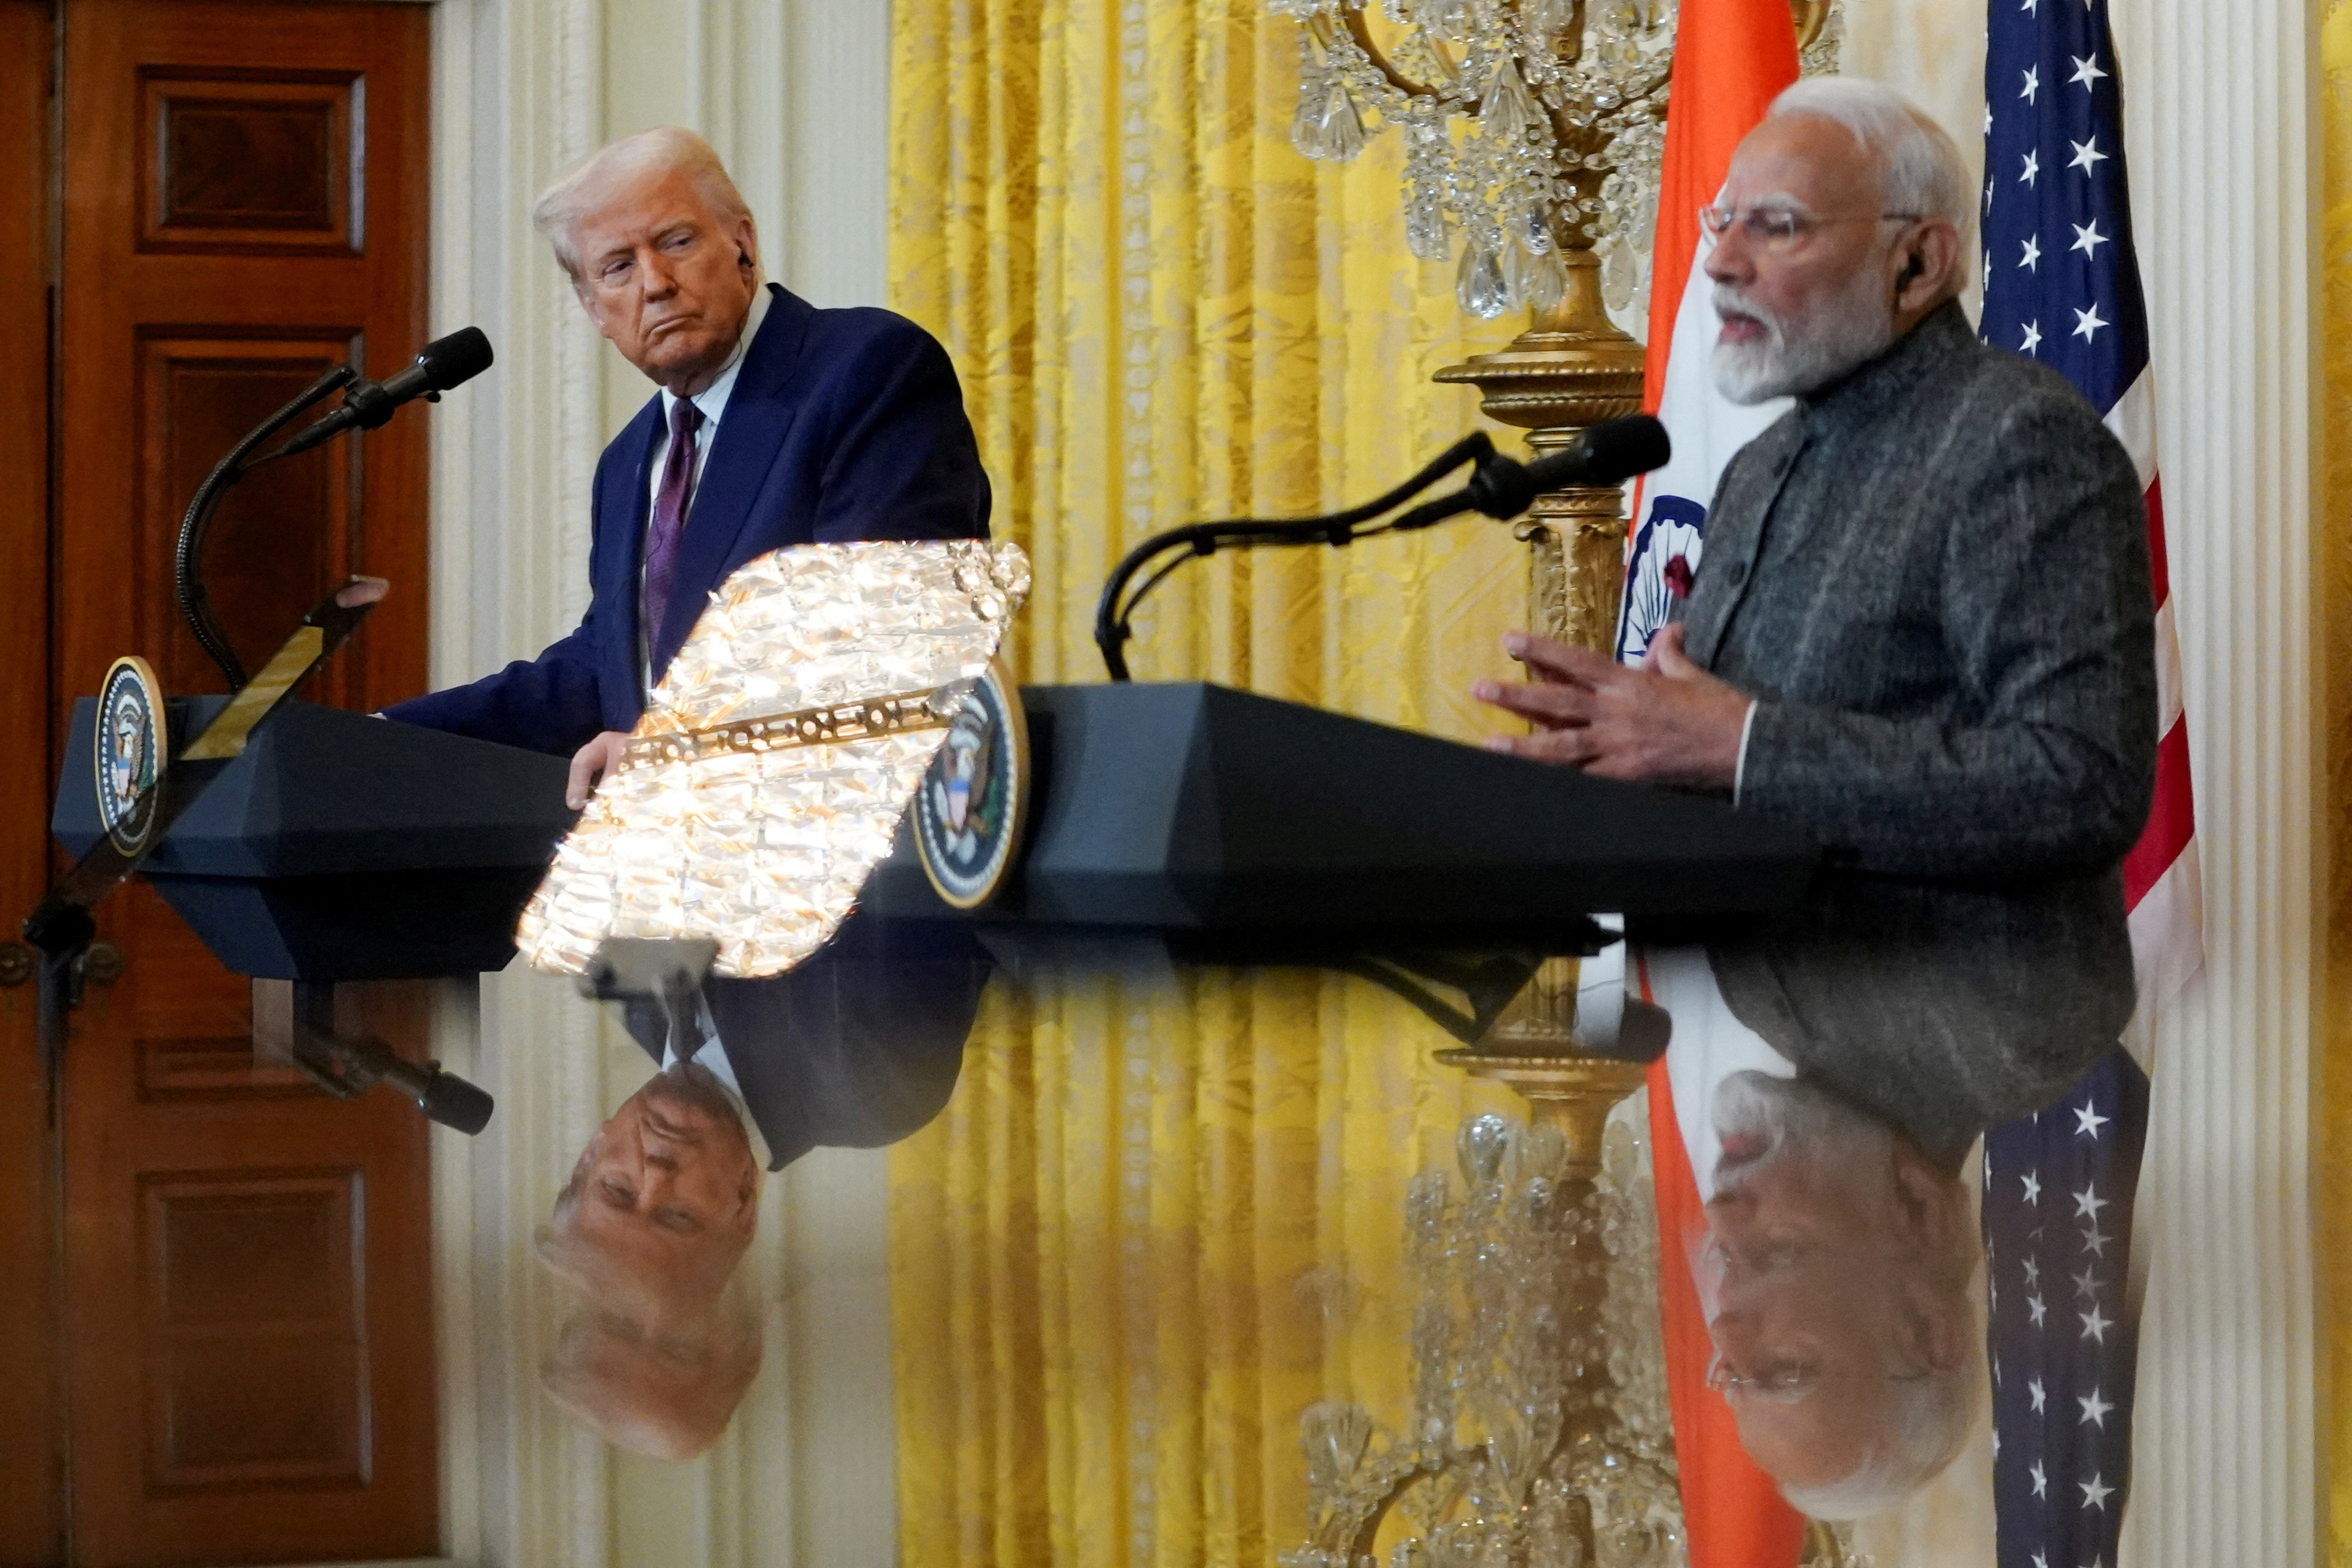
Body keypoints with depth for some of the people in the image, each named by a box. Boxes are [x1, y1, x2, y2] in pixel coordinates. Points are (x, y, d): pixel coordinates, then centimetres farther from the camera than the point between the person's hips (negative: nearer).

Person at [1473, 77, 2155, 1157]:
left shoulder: (2026, 446, -8)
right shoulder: (1767, 466, 20)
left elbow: (2084, 788, -19)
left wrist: (1742, 743, -20)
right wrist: (1615, 729, 1)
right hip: (1738, 978, 8)